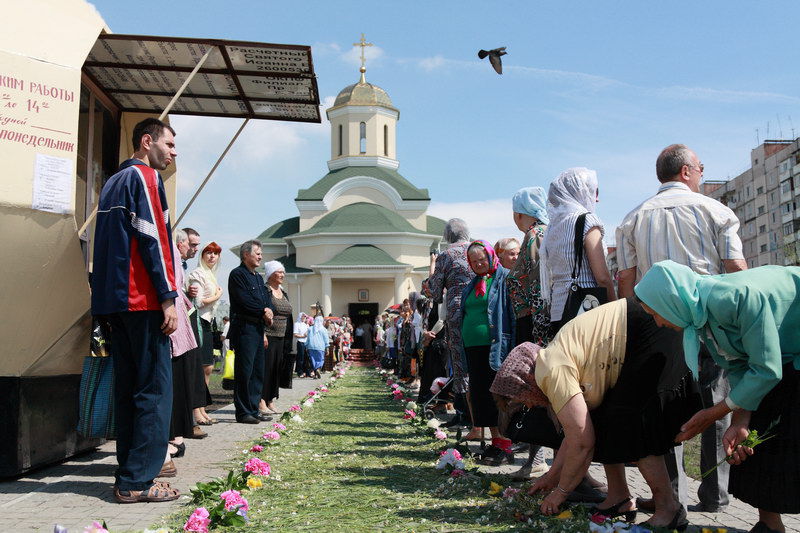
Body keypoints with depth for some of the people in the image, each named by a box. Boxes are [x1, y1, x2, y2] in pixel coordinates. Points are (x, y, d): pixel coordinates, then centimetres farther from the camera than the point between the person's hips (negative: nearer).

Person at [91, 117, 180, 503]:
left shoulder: (113, 182, 23)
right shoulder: (144, 176, -5)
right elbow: (153, 239, -14)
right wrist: (168, 297, -16)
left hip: (114, 300, 9)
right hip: (143, 299, -9)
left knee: (128, 388, 10)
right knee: (155, 389, -6)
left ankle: (129, 475, 14)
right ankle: (138, 481, -6)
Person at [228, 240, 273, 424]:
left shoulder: (258, 277, 22)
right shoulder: (237, 274, -6)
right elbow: (244, 301, -16)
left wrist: (267, 315, 5)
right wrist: (263, 312, -6)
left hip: (258, 328, 9)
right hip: (244, 328, -9)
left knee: (258, 372, 10)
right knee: (244, 371, -6)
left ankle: (253, 410, 16)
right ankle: (243, 412, 0)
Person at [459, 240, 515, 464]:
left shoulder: (503, 278, -3)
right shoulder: (473, 284, 19)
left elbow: (514, 312, -9)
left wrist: (509, 347, -16)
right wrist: (465, 348, 19)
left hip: (495, 347, -7)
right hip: (473, 348, 8)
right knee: (480, 395, 8)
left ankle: (505, 446, -1)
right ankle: (496, 441, 17)